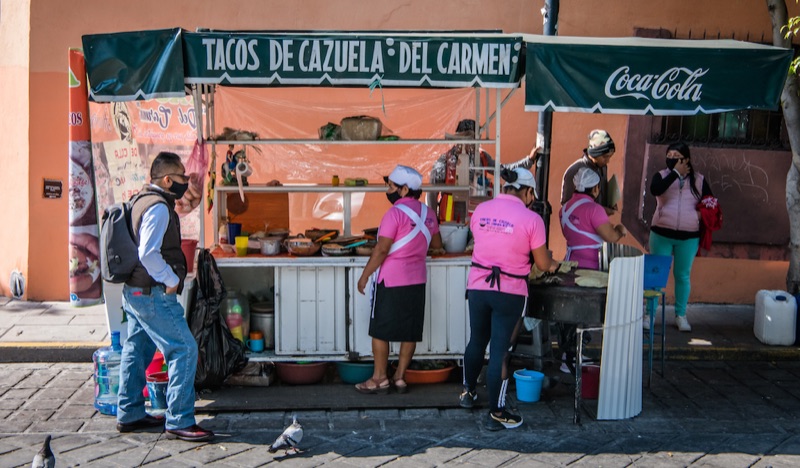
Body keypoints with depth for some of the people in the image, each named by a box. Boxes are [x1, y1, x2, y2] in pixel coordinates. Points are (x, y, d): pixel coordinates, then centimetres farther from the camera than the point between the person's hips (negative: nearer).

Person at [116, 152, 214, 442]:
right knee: (184, 349, -9)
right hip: (153, 294, -11)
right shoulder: (158, 208, -17)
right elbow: (148, 254, -26)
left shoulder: (142, 200, 15)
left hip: (134, 290, 11)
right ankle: (179, 421, -7)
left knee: (137, 350, 16)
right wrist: (172, 280, -15)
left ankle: (129, 415, 26)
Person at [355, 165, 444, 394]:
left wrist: (364, 275, -9)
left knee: (380, 330, 4)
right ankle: (400, 377, 15)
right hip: (416, 280, 7)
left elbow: (381, 250, -17)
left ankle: (379, 378, 9)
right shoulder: (427, 212, 6)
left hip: (391, 281, -7)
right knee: (410, 332, 9)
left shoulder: (395, 213, -16)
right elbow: (436, 243, 18)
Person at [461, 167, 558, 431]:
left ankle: (468, 392, 42)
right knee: (500, 352, 2)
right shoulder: (531, 219, -12)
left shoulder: (481, 210, 0)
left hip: (477, 286, 4)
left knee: (477, 342, 23)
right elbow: (543, 264, -5)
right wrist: (552, 264, 17)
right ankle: (496, 414, 11)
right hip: (510, 293, -4)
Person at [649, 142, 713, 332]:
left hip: (689, 237, 1)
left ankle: (681, 315, 19)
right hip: (661, 234, -1)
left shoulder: (698, 179, 5)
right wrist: (676, 173, -20)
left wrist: (702, 215, -9)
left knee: (683, 275, 9)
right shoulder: (662, 175, 1)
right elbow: (655, 190, -21)